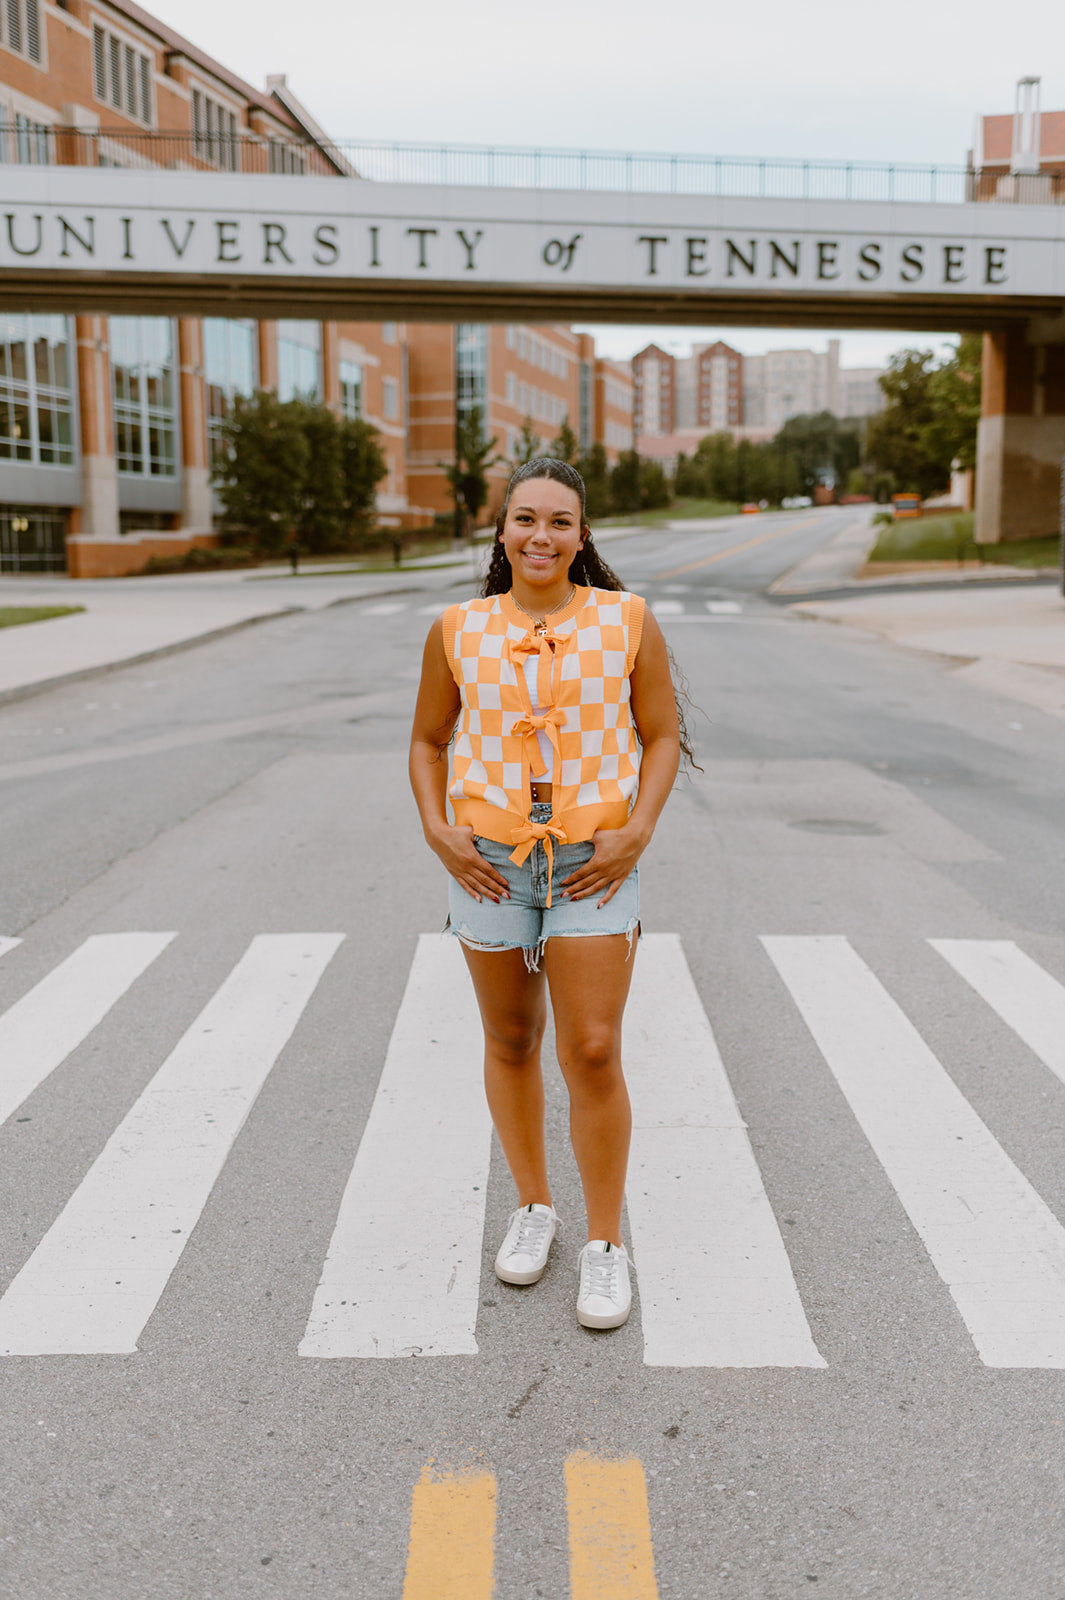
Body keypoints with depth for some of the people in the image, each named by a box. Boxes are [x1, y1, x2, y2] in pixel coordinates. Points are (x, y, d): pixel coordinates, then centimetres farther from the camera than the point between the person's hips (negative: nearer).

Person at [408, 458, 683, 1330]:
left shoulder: (628, 622, -3)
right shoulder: (459, 631, 1)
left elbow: (663, 736, 2)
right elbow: (428, 741, 10)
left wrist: (637, 833, -11)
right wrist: (438, 831, -4)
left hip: (594, 867, -2)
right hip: (491, 864, 2)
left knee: (593, 1054, -5)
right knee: (511, 1042, 13)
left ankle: (606, 1242, 13)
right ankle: (533, 1206, 33)